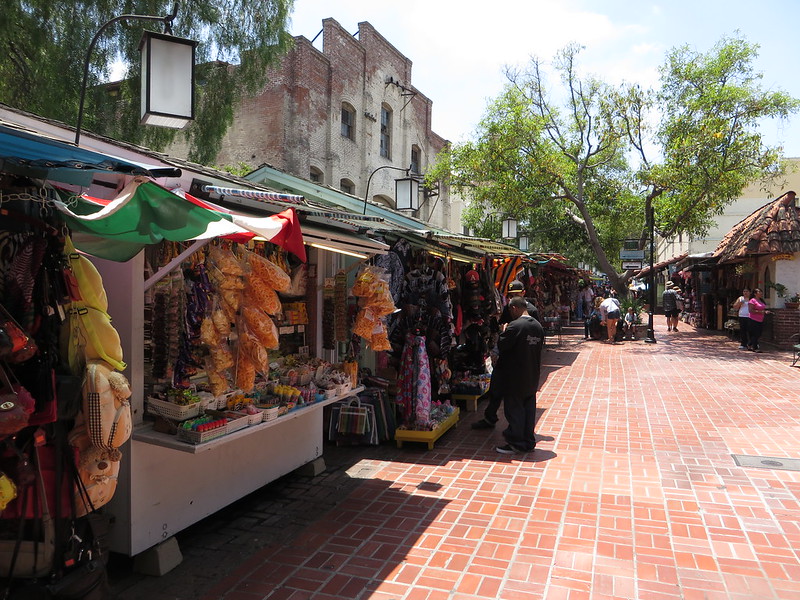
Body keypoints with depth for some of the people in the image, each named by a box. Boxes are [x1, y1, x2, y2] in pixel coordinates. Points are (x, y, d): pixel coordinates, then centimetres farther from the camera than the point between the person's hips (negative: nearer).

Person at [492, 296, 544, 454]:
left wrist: (503, 332, -2)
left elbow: (501, 345, -18)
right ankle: (528, 442, 22)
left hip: (516, 377, -7)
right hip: (532, 376, 7)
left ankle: (515, 443, 8)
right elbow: (540, 347, 12)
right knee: (529, 408, 14)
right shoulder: (538, 326, 5)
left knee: (514, 409, 3)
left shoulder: (515, 326, -19)